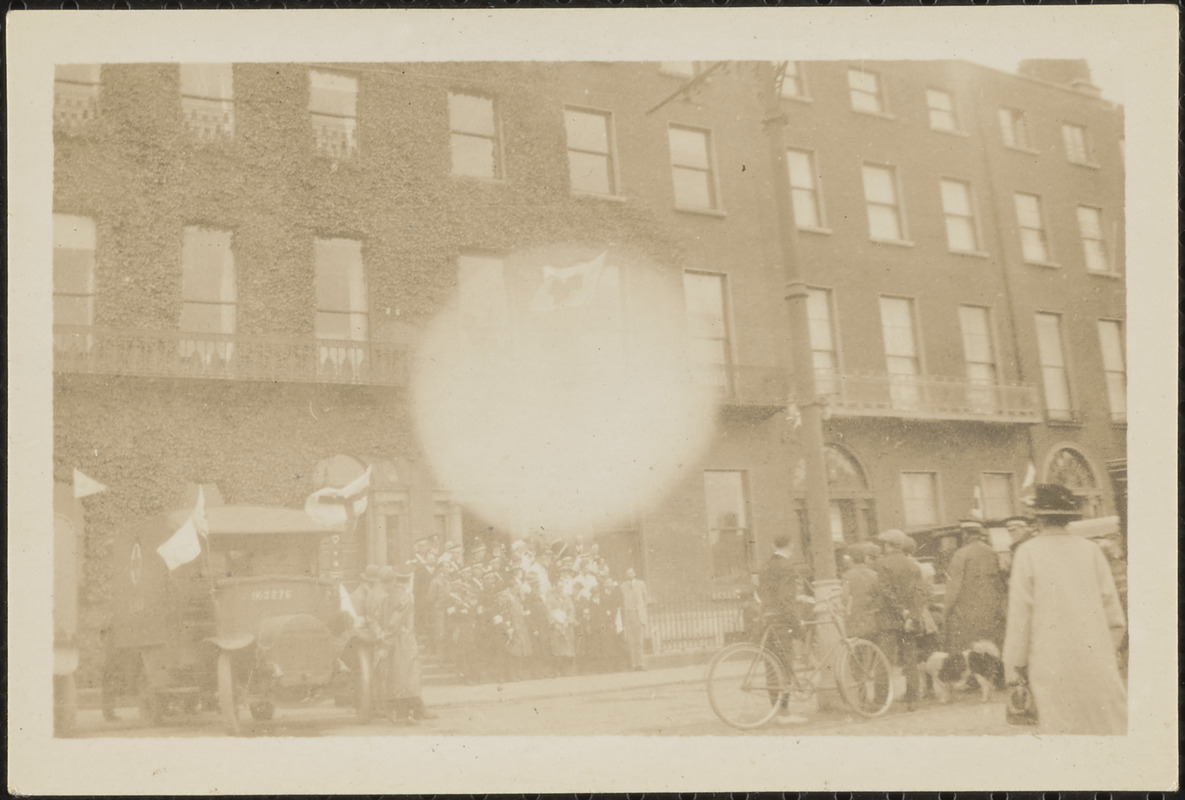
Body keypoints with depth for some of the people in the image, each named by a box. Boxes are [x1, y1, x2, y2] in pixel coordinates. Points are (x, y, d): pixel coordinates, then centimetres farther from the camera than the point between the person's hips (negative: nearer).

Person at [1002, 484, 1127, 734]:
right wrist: (1110, 648, 15)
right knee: (1110, 724, 9)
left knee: (1058, 725, 5)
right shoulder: (1090, 550, 3)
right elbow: (1110, 603, 5)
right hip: (1094, 655, 2)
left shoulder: (1028, 553, -5)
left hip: (1050, 660, -2)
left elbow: (1020, 612, -5)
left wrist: (1014, 663, 1)